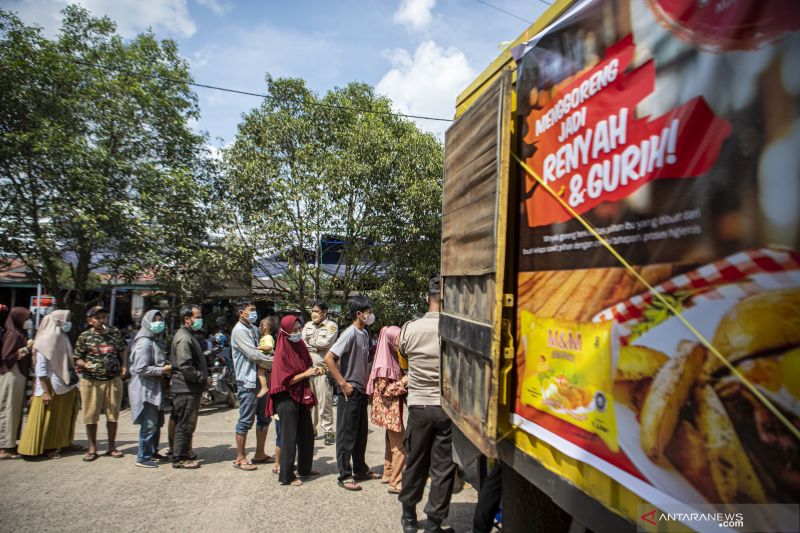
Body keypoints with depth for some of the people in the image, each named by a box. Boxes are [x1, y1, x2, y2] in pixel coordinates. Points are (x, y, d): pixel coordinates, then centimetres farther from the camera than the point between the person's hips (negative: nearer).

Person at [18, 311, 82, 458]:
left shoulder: (63, 339, 8)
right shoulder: (45, 341, -15)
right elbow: (40, 369, -17)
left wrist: (73, 382, 14)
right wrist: (45, 391, -19)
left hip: (66, 387, 8)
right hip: (51, 388, -8)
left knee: (64, 417, 16)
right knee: (47, 419, 5)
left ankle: (64, 442, 27)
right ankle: (46, 447, 16)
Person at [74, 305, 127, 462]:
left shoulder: (115, 333, 3)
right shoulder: (84, 337, -4)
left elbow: (123, 350, 17)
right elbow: (77, 359, 0)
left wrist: (122, 366, 6)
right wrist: (85, 365, -21)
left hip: (113, 380, 2)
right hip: (91, 382, -2)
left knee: (113, 415, 9)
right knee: (91, 416, 6)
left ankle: (111, 447, 23)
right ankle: (92, 448, 21)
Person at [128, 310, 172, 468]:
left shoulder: (156, 341, 13)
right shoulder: (144, 343, -16)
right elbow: (141, 368, -23)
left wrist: (167, 368, 7)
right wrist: (163, 370, -19)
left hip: (155, 388, 10)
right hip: (146, 389, -10)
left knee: (157, 423, 17)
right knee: (149, 425, -3)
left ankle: (152, 452, 29)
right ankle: (143, 458, 8)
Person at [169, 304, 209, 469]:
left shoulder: (189, 335, 17)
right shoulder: (184, 338, -17)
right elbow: (185, 366, -25)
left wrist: (204, 378, 14)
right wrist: (203, 378, -16)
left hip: (189, 389, 10)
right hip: (186, 389, -10)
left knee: (185, 424, 17)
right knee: (185, 425, -1)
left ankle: (182, 454, 27)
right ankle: (179, 459, 9)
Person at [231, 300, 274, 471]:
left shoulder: (253, 329, 14)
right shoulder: (239, 330, -13)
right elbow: (254, 355, -19)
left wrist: (267, 352, -1)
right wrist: (275, 362, -10)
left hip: (260, 378, 9)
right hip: (247, 381, -9)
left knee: (264, 417, 14)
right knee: (245, 421, 0)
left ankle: (260, 454, 26)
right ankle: (240, 458, 12)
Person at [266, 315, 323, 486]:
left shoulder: (300, 346, 5)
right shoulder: (282, 352, -17)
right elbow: (286, 380, -18)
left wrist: (313, 370, -2)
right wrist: (305, 374, -20)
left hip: (301, 396, 8)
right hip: (287, 399, -8)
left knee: (307, 435, 16)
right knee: (289, 438, 1)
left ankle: (305, 469, 32)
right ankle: (286, 476, 14)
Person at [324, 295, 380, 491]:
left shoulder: (365, 333, 9)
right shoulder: (350, 333, -18)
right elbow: (329, 358, -23)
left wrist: (368, 384, 14)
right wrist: (343, 383, -21)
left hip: (362, 391, 9)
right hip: (350, 392, -9)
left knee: (361, 433, 18)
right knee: (347, 435, 3)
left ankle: (360, 470, 31)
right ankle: (345, 476, 13)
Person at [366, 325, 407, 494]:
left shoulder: (394, 358, 7)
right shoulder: (383, 364, -19)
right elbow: (385, 390, -20)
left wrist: (407, 379, 4)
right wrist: (404, 381, -20)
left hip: (394, 409, 9)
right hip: (390, 410, -9)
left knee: (392, 443, 19)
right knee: (400, 446, -5)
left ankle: (387, 474, 32)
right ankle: (395, 483, 2)